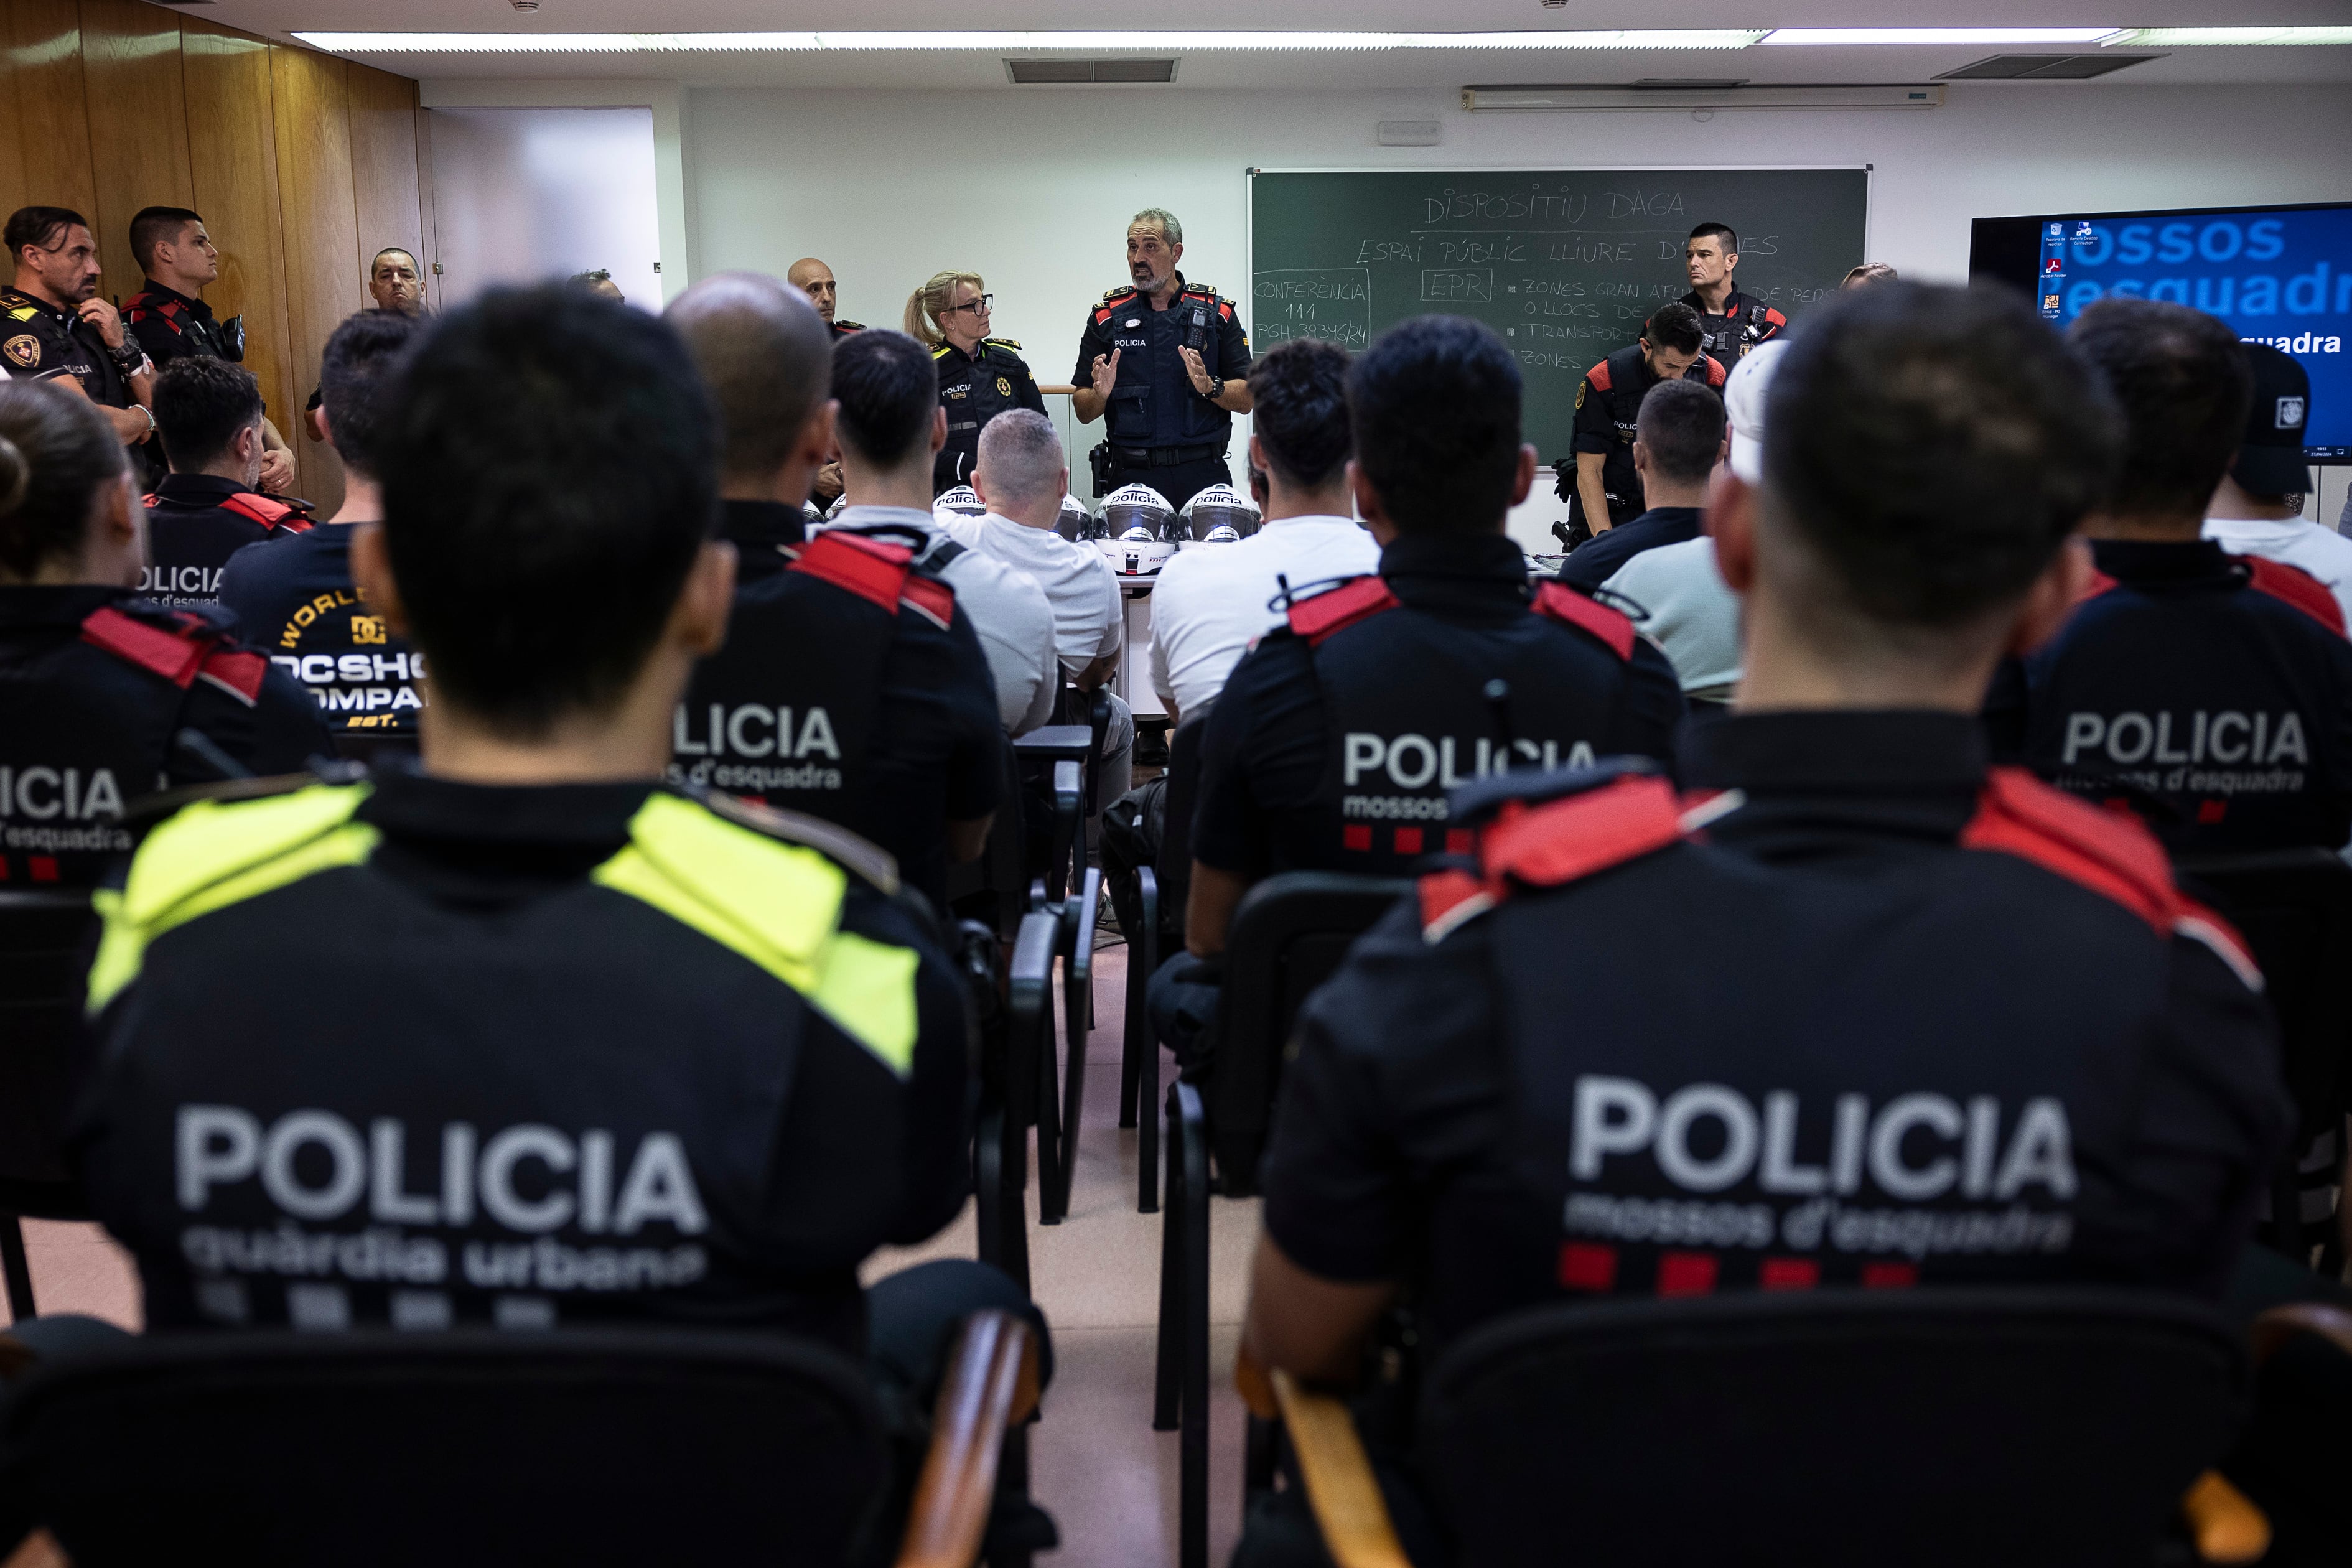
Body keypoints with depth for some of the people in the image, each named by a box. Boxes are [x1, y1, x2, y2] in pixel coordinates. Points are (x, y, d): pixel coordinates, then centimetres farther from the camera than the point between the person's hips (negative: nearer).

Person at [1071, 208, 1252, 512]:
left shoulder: (1216, 312, 7)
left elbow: (1246, 400, 3)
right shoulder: (1108, 316, 8)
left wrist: (1210, 387, -15)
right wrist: (1100, 394, -14)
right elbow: (1083, 413, 7)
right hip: (1131, 476, 0)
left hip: (1203, 476, 0)